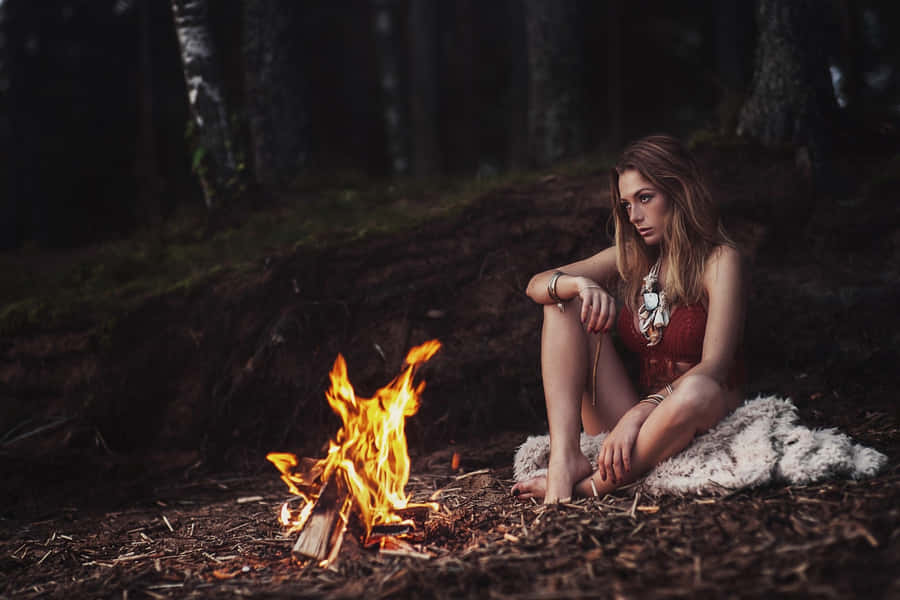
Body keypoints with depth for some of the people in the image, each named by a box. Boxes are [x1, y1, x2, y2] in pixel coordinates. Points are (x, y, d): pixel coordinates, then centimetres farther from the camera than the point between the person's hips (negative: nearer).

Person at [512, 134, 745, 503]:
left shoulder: (719, 260, -7)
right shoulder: (631, 259, 9)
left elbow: (714, 367, -18)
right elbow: (536, 285, 2)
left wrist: (639, 414, -31)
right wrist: (581, 285, -21)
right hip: (631, 413, 5)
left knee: (699, 390, -40)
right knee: (565, 304, -8)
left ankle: (589, 485, -27)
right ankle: (565, 457, -25)